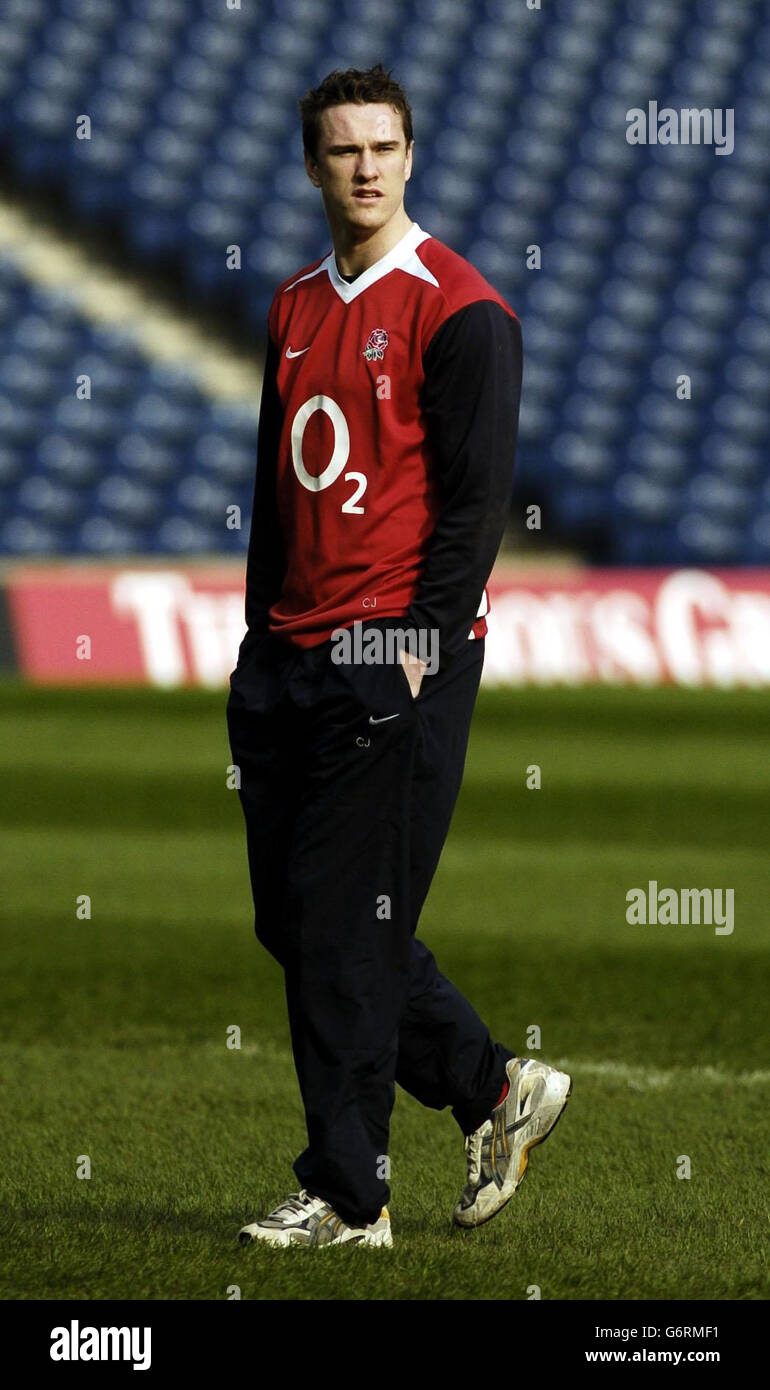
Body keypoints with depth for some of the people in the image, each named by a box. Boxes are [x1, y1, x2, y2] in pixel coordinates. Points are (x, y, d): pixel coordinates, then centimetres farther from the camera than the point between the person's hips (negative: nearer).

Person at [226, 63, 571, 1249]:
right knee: (293, 921, 9)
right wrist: (262, 640, 16)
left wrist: (420, 646, -16)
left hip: (397, 660, -8)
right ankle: (493, 1091, 23)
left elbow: (476, 495, -10)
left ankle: (347, 1196, 1)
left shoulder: (460, 311, -7)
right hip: (293, 660, 8)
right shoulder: (295, 309, 15)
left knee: (346, 927, -7)